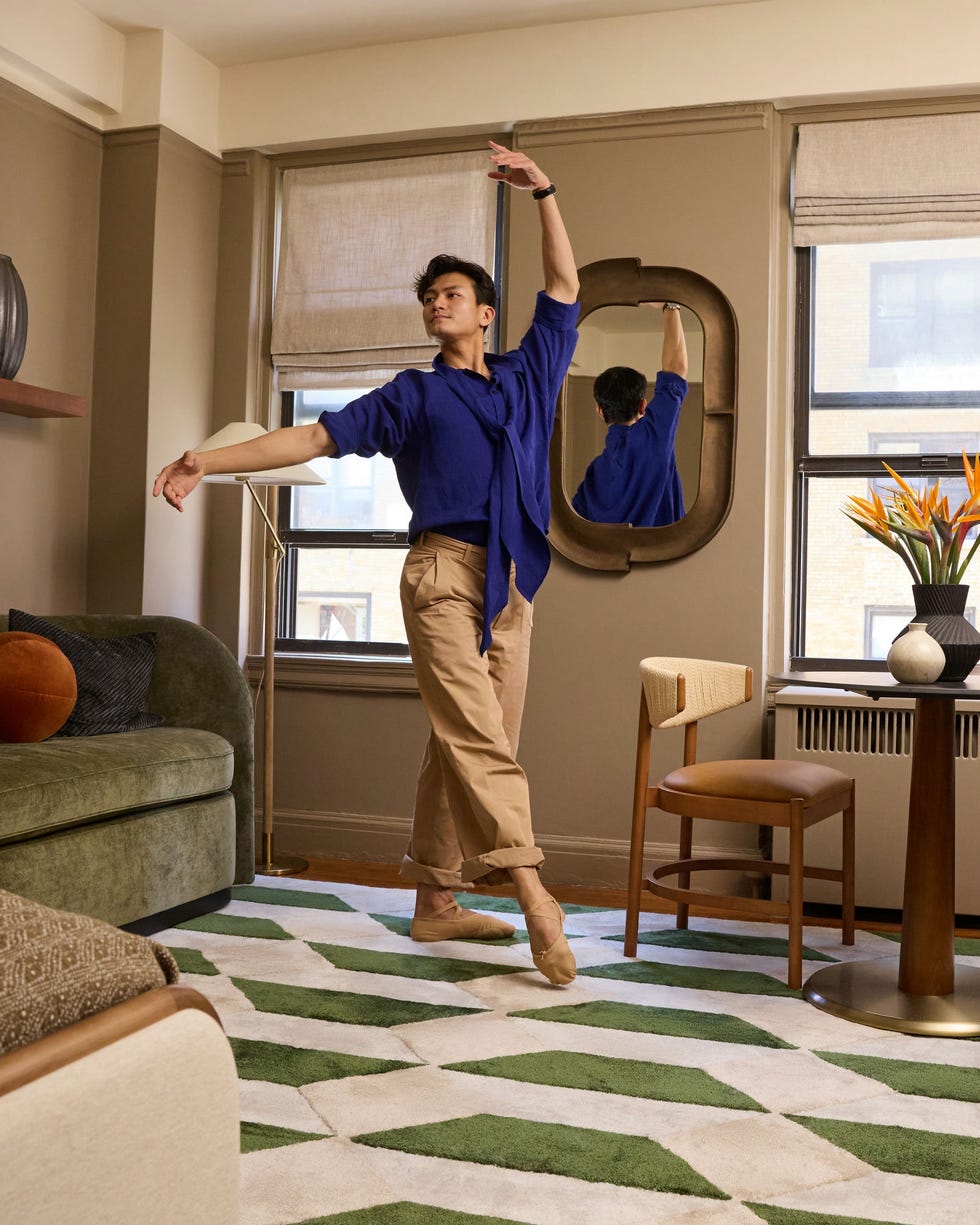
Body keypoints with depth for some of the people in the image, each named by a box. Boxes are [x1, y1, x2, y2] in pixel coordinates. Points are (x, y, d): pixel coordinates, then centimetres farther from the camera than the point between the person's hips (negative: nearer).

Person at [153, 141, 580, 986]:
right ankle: (533, 894, -23)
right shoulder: (412, 394, 14)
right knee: (477, 737, -16)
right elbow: (316, 437, 8)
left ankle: (435, 901, 9)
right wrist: (210, 462, 2)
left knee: (466, 744, 3)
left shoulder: (528, 377, 22)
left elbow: (564, 288, 23)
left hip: (514, 581, 4)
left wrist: (544, 194, 18)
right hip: (446, 571, -4)